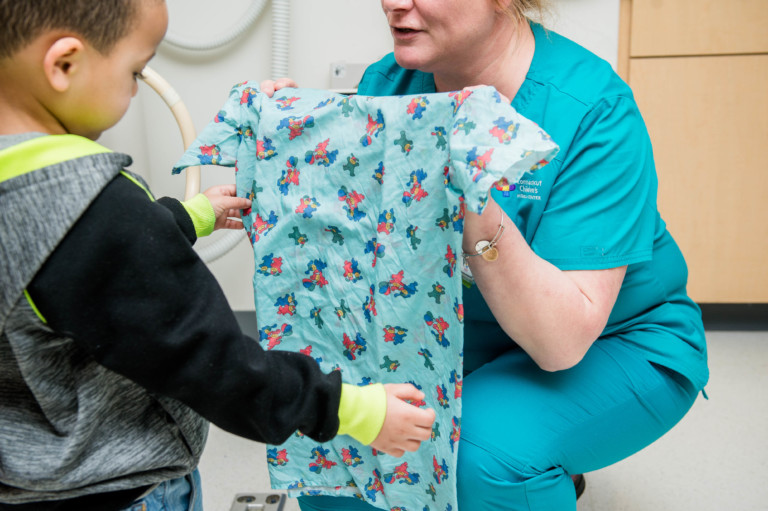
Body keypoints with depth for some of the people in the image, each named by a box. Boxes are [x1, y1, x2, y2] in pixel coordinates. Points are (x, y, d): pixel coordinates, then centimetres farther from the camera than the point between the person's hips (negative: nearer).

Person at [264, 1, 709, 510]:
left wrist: (477, 212, -42)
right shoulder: (389, 84, -9)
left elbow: (564, 342, -30)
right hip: (468, 333, 5)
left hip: (616, 344, -5)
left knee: (483, 444, -31)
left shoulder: (593, 110, -25)